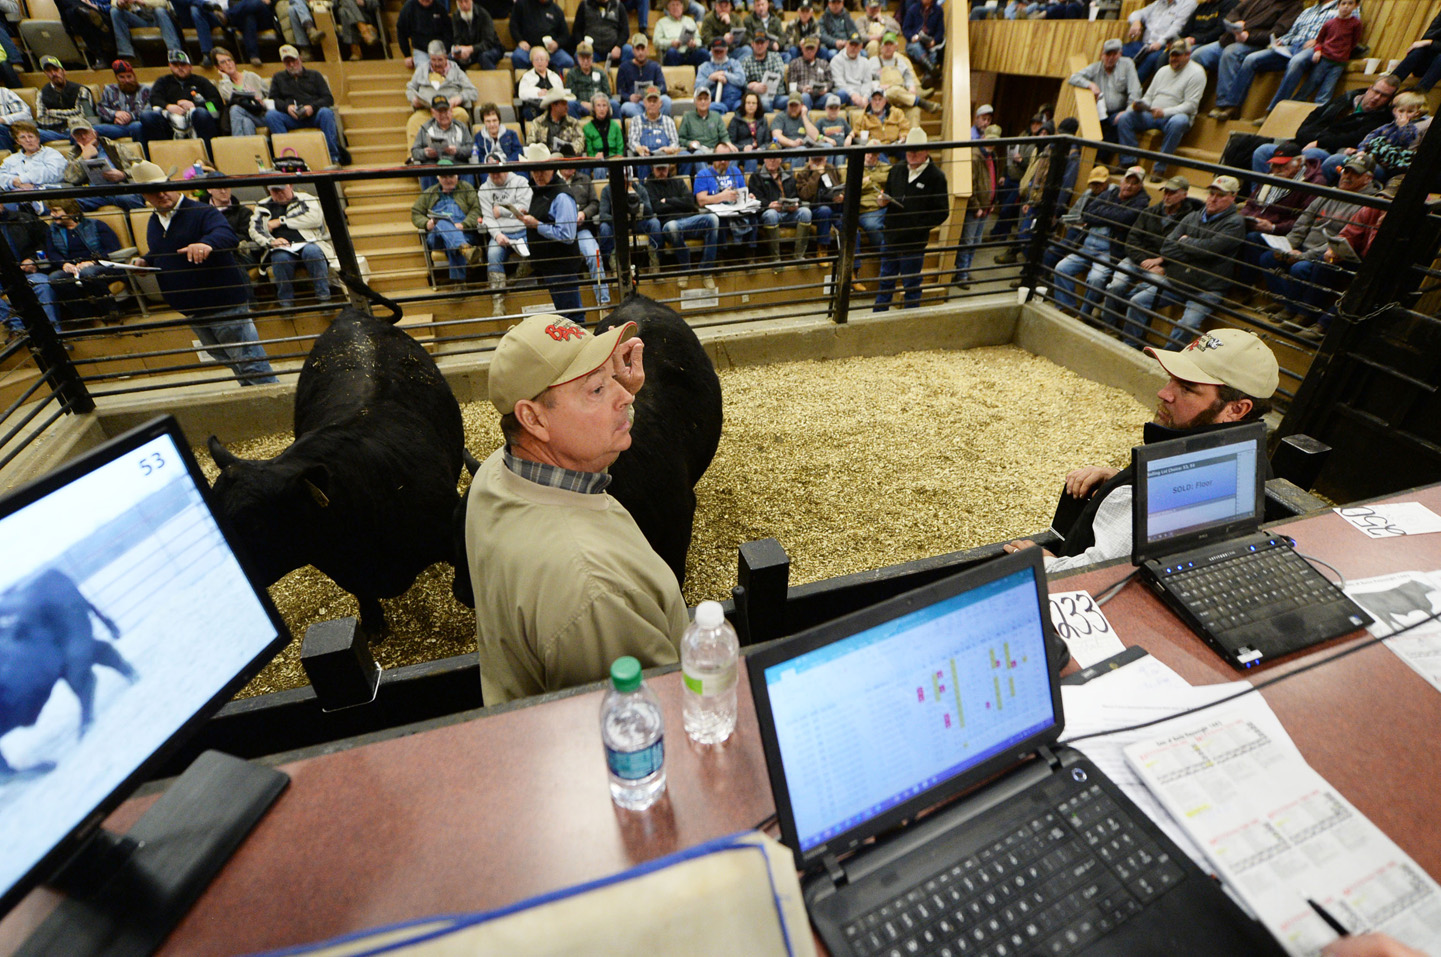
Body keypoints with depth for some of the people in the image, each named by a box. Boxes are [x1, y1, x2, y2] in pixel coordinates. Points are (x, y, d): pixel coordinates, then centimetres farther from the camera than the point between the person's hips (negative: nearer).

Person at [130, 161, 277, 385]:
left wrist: (207, 243, -50)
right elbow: (157, 254, 29)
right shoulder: (153, 222, 13)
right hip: (192, 312, 8)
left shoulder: (201, 212, -11)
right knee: (230, 362, 17)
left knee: (249, 362, -7)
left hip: (225, 305, -8)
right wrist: (144, 262, 7)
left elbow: (228, 235, -30)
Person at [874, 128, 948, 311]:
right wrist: (882, 201, -5)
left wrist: (919, 227, -18)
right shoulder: (897, 170, 7)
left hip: (915, 242, -5)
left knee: (911, 285, 7)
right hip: (891, 236, 5)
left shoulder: (936, 176, -8)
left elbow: (942, 212, -9)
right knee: (885, 281, 14)